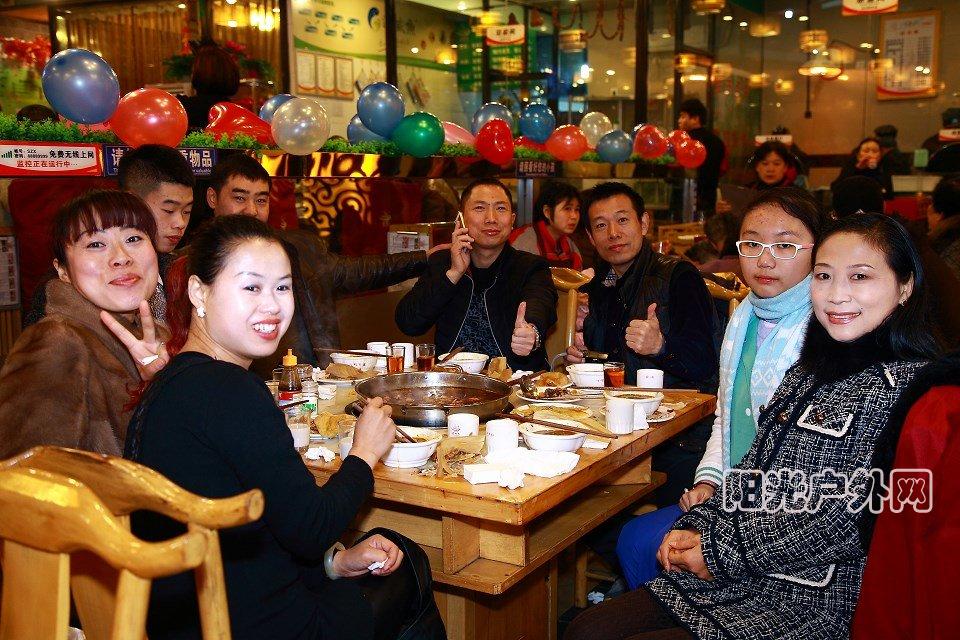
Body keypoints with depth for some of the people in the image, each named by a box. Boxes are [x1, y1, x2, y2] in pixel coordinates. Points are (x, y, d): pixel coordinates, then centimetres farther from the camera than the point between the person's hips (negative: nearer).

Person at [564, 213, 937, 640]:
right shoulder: (808, 372, 13)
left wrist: (721, 551, -13)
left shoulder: (906, 385, -12)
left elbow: (849, 519, -18)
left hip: (810, 603, -7)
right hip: (730, 578, 7)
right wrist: (694, 528, -2)